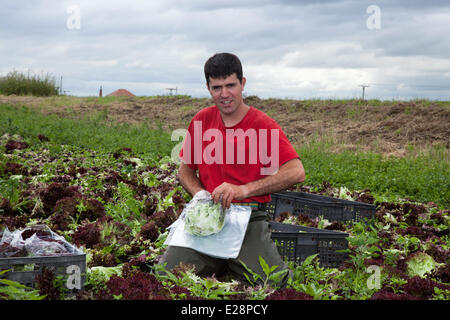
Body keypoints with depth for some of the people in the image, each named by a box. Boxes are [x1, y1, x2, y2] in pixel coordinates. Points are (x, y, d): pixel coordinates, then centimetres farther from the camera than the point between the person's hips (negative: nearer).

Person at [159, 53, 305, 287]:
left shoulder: (263, 124, -4)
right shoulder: (201, 120, 9)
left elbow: (296, 172, -13)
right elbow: (185, 169, 20)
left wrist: (244, 190, -20)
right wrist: (201, 194, -3)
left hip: (249, 218, -3)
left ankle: (233, 265, 11)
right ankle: (218, 266, 13)